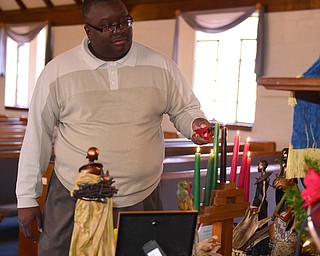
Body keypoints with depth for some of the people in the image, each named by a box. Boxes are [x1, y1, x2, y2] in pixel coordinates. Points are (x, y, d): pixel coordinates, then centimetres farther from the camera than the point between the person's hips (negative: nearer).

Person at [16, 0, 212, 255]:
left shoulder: (161, 66, -1)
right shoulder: (57, 72, -5)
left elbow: (185, 109, 12)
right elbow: (37, 136, 1)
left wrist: (196, 123, -12)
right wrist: (27, 198, 4)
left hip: (142, 201, 1)